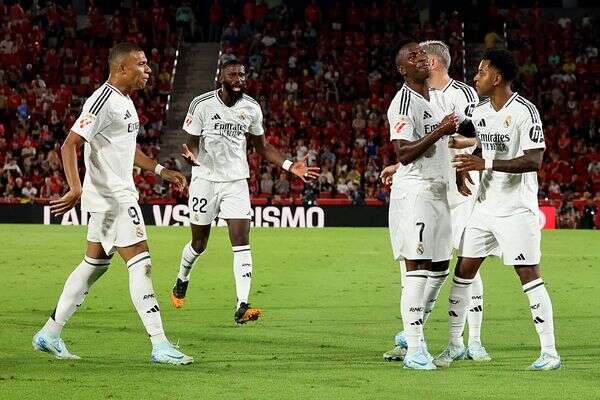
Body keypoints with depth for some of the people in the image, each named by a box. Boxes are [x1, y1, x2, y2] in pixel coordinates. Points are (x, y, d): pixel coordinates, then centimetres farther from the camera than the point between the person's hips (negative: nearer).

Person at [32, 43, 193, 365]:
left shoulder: (124, 101, 14)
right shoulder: (104, 101, -17)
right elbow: (69, 146, -22)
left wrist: (161, 171, 26)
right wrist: (76, 189, -33)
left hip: (118, 195, 11)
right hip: (111, 197, -11)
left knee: (94, 265, 16)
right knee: (140, 264, -11)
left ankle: (50, 334, 23)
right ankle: (160, 347, -11)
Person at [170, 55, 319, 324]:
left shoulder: (251, 108, 1)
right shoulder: (202, 105, -10)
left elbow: (261, 146, 13)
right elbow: (192, 143, -5)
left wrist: (289, 166, 1)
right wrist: (191, 156, -30)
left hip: (236, 182, 2)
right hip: (205, 180, -2)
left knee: (241, 241, -13)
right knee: (199, 243, 10)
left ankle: (242, 306, -19)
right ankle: (182, 280, 43)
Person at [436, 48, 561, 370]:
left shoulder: (524, 111, -14)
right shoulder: (479, 112, 9)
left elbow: (534, 161, -21)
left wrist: (486, 164, -27)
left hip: (516, 209, -7)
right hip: (485, 207, 7)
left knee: (529, 275, -8)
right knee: (463, 271, 7)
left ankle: (549, 353, -5)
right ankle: (455, 344, 18)